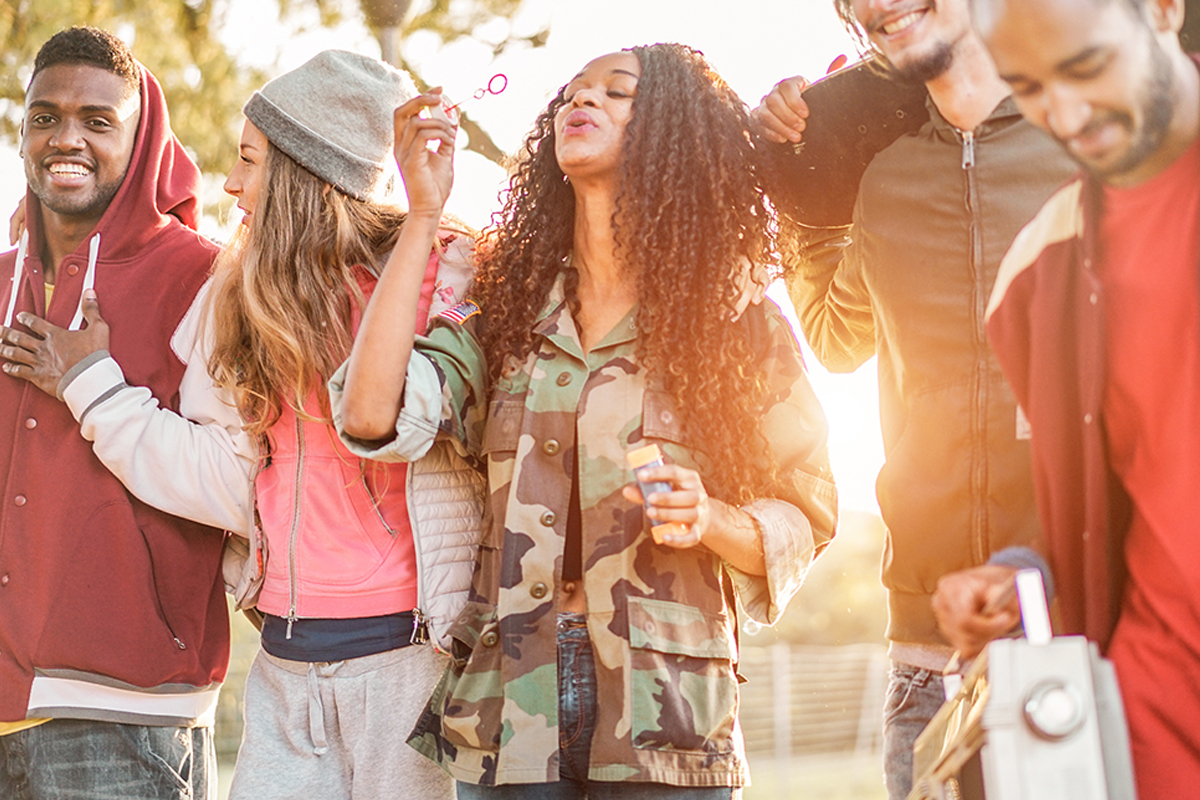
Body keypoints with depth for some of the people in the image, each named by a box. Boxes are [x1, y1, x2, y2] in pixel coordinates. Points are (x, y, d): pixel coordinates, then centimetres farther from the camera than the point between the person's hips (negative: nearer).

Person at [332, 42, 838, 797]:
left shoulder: (735, 318, 3)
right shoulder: (504, 313, 9)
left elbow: (805, 522, 6)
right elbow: (372, 417, -8)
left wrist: (709, 521, -16)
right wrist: (422, 220, -4)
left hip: (662, 713, -2)